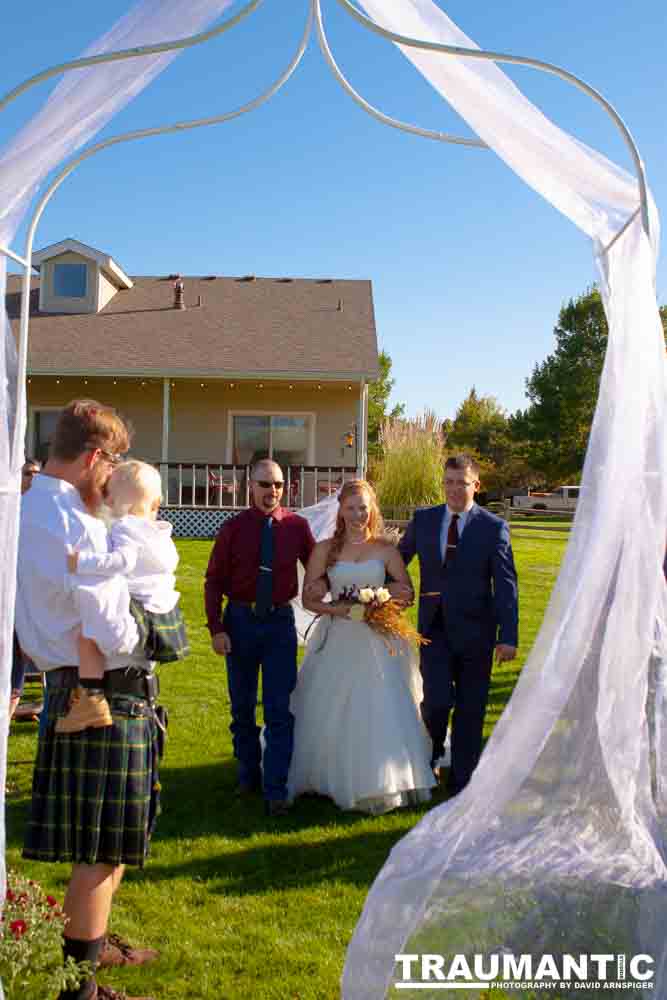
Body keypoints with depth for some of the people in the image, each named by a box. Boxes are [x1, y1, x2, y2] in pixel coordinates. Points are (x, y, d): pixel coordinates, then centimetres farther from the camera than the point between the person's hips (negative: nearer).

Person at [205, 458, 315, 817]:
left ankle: (275, 790, 8)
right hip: (239, 621, 1)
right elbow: (214, 580, -2)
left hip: (280, 623, 0)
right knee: (242, 706, 15)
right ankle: (248, 774, 34)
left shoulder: (297, 526, -2)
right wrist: (216, 629, -8)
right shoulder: (234, 528, -4)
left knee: (280, 709, -1)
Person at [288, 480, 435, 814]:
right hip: (337, 641, 1)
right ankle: (333, 778, 25)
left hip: (377, 642, 0)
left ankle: (380, 785, 13)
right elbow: (308, 598, 1)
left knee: (381, 711, -1)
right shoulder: (324, 550, 3)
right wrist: (336, 609, -15)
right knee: (331, 713, 7)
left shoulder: (385, 549, 3)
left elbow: (407, 591, 6)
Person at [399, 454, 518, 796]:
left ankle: (461, 781, 26)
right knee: (437, 700, -9)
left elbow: (506, 585, -6)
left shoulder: (493, 527, -4)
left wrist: (508, 637, -13)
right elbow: (398, 560, 15)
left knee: (470, 710, 8)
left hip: (474, 632, -1)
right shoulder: (423, 519, 4)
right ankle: (431, 755, 23)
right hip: (435, 628, 1)